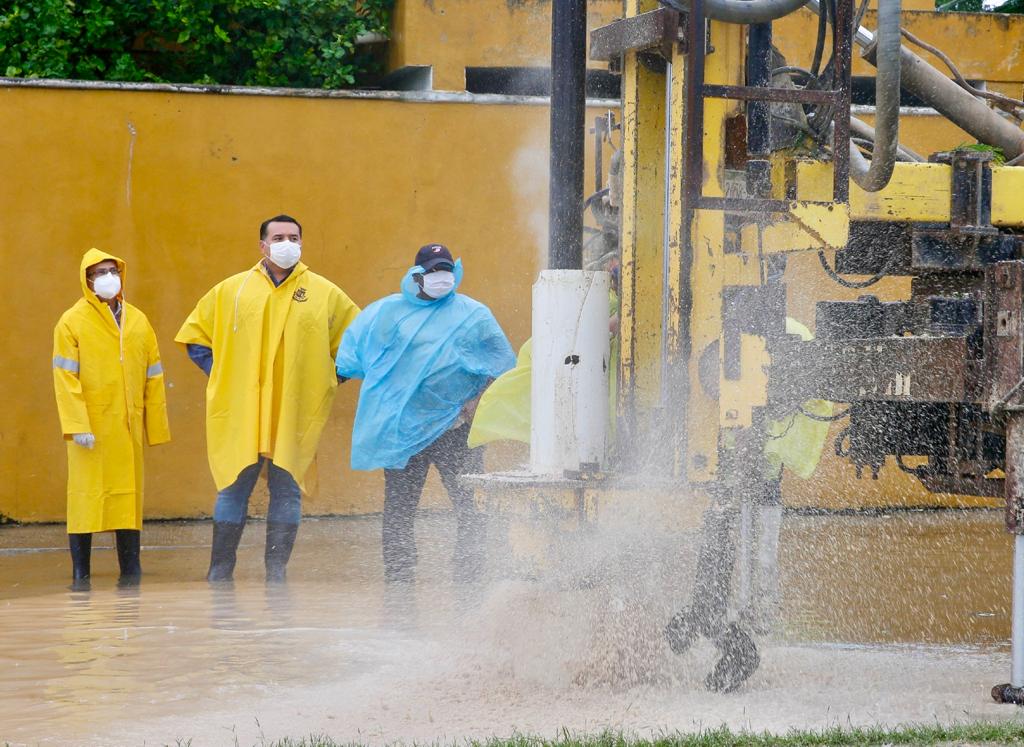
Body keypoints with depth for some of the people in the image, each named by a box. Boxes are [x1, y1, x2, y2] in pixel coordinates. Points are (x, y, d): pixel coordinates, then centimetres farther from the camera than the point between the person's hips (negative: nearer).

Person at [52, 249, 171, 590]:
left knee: (129, 495, 3)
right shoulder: (72, 322, -2)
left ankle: (130, 572, 7)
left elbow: (153, 378, 14)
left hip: (128, 427, 4)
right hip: (89, 427, -4)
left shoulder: (138, 321, 11)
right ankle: (80, 575, 0)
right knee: (85, 495, -4)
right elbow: (65, 378, -7)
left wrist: (157, 426, 9)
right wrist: (76, 426, -16)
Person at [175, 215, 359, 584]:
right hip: (240, 414, 0)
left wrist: (324, 377, 7)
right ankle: (220, 570, 7)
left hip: (295, 414, 0)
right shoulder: (231, 291, 8)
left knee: (287, 489, 1)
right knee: (233, 489, 1)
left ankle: (277, 568, 7)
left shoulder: (325, 294, 7)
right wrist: (221, 375, 6)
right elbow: (194, 337, 17)